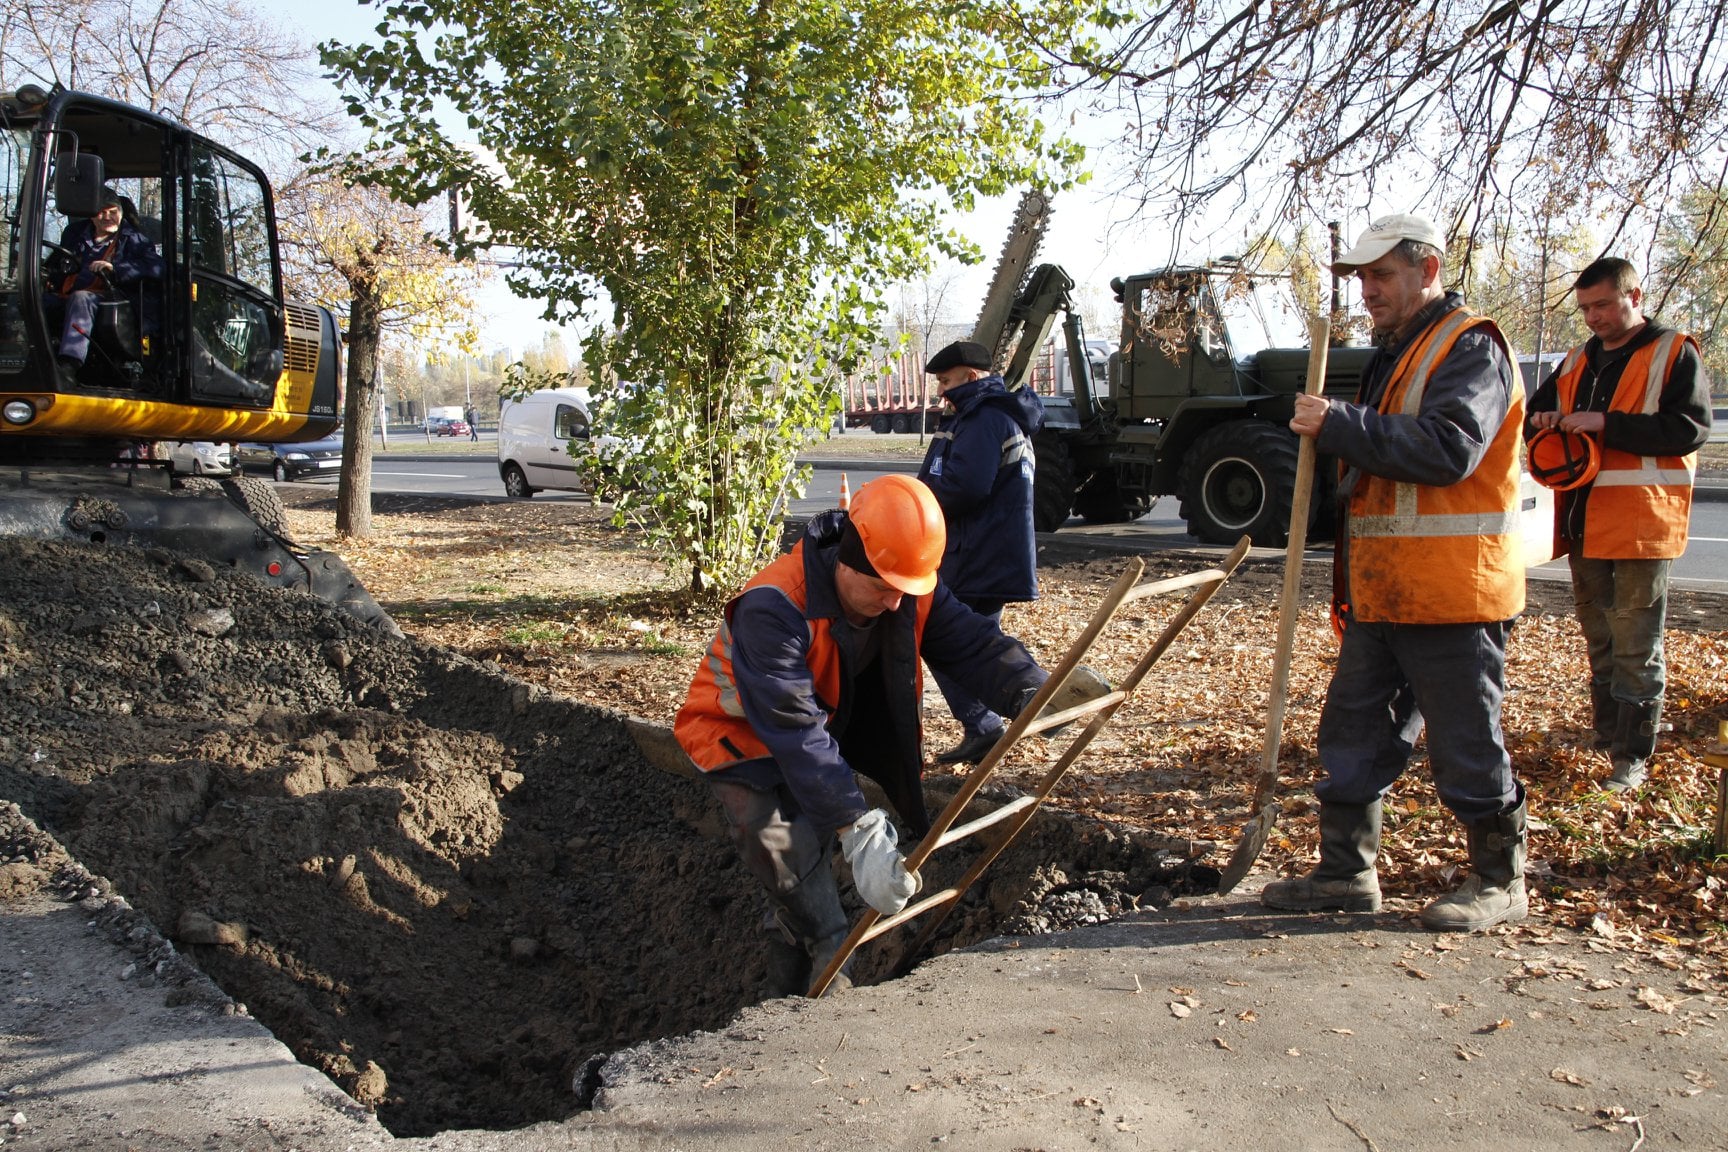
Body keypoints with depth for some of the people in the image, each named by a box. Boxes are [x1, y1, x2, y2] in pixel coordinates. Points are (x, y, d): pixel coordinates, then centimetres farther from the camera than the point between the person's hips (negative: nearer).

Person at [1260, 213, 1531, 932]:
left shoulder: (1470, 348, -10)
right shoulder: (1395, 354, 20)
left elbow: (1447, 449, -26)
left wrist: (1340, 427, -22)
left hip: (1452, 593, -9)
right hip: (1382, 593, 9)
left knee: (1466, 746, 2)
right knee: (1352, 736, 11)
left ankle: (1501, 882, 20)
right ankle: (1347, 874, 21)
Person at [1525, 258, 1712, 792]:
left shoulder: (1675, 353, -3)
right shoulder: (1577, 361, 15)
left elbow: (1691, 428, -15)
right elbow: (1534, 411, 24)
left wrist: (1606, 423, -21)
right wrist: (1542, 420, -1)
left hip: (1640, 523, -6)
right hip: (1583, 522, 7)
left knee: (1636, 644, -4)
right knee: (1597, 636, 15)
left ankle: (1633, 755, 0)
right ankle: (1606, 733, 26)